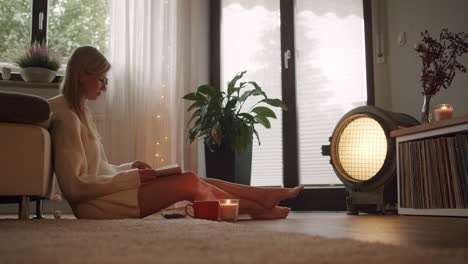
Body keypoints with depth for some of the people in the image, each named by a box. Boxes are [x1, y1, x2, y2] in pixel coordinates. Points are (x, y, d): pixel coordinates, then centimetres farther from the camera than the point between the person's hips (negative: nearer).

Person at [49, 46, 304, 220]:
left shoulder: (77, 110, 15)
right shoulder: (67, 117, -16)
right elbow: (74, 186, -21)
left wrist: (130, 168, 5)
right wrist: (131, 177, -17)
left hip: (105, 191, 9)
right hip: (96, 205, -9)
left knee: (191, 178, 1)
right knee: (189, 183, -14)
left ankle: (264, 194, 9)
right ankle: (256, 208, 6)